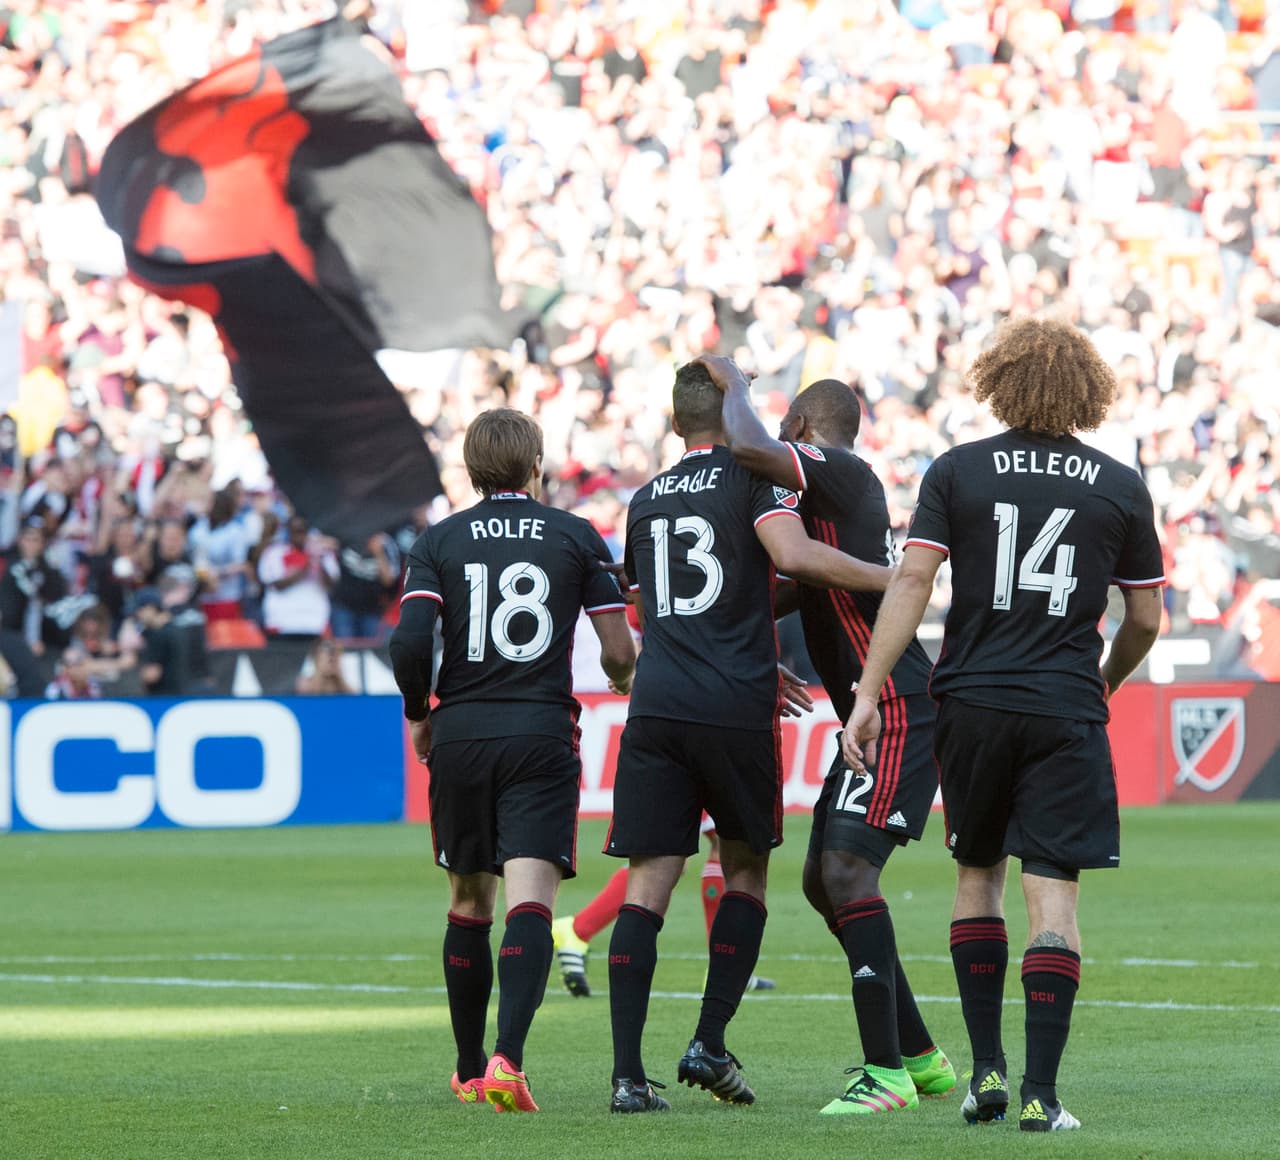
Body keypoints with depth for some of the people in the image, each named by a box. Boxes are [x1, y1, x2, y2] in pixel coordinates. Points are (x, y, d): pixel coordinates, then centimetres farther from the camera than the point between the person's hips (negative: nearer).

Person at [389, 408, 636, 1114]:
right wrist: (625, 681, 27)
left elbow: (409, 642, -8)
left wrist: (417, 714, 10)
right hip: (542, 735, -2)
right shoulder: (577, 538, 5)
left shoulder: (438, 542, 5)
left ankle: (471, 1070, 24)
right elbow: (618, 652, 3)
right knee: (530, 899, -10)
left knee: (469, 903, 16)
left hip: (459, 736, 2)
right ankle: (508, 1057, -29)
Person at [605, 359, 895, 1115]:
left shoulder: (646, 500, 18)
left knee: (648, 886, 0)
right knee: (747, 871, 14)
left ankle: (628, 1075, -7)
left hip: (655, 705, 4)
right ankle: (710, 1044, 5)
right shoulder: (755, 477, 0)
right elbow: (794, 555, -18)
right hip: (735, 707, -4)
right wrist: (892, 579, -8)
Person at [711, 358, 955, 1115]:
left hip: (896, 712, -11)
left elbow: (749, 449, -26)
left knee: (847, 871, -18)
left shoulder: (841, 474, -10)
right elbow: (795, 589, 33)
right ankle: (921, 1058, 21)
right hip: (873, 713, 11)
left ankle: (886, 1071, -19)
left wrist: (733, 385, -7)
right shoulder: (833, 490, 20)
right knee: (824, 881, 14)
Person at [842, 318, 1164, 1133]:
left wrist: (868, 693, -6)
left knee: (977, 875, 18)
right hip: (1067, 713, -1)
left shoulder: (956, 472, 0)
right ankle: (1041, 1094, -8)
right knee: (1054, 892, -2)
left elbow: (911, 584, -7)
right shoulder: (1121, 487, 3)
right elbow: (1145, 618, 8)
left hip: (973, 704, 1)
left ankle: (987, 1070, 14)